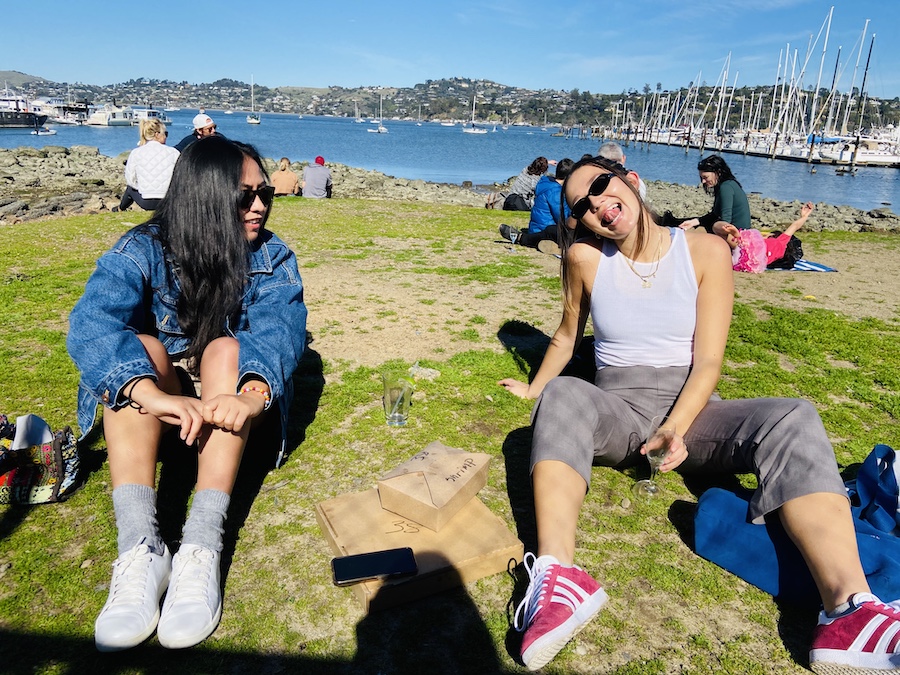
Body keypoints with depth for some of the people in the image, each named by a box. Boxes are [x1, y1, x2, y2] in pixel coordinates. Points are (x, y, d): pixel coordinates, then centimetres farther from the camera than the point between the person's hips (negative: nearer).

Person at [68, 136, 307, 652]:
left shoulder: (272, 257, -9)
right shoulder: (145, 249, -12)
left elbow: (281, 327, -27)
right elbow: (92, 323, -30)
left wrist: (253, 396, -49)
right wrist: (155, 396, -49)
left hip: (227, 385, 0)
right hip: (159, 389, 0)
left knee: (227, 350, -29)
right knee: (140, 348, -29)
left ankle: (202, 547, -41)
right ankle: (141, 548, -40)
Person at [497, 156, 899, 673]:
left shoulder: (706, 251, -2)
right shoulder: (585, 257, -1)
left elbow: (708, 363, -7)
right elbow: (567, 338, 15)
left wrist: (676, 429, -22)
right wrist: (534, 389, 24)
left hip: (690, 409, 1)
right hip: (617, 412, 0)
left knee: (793, 420, -28)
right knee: (562, 397, -34)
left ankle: (850, 613, -44)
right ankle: (557, 578, -53)